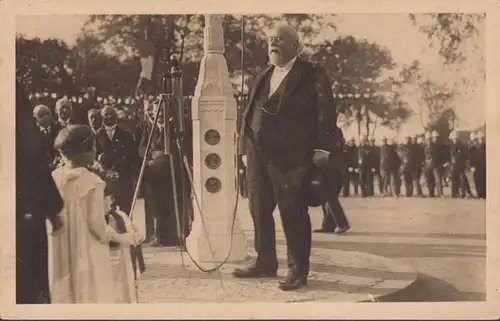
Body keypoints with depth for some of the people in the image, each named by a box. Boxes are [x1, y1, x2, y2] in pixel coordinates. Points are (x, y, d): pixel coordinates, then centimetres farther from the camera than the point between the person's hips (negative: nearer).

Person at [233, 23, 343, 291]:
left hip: (292, 157, -7)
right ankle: (265, 262, 23)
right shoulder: (262, 78, 19)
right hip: (259, 156, 7)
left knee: (293, 213, -3)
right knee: (259, 211, 10)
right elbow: (249, 113, 21)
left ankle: (298, 271, 6)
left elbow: (325, 113, -8)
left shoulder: (312, 75, -1)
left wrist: (322, 149, -14)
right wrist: (245, 148, 15)